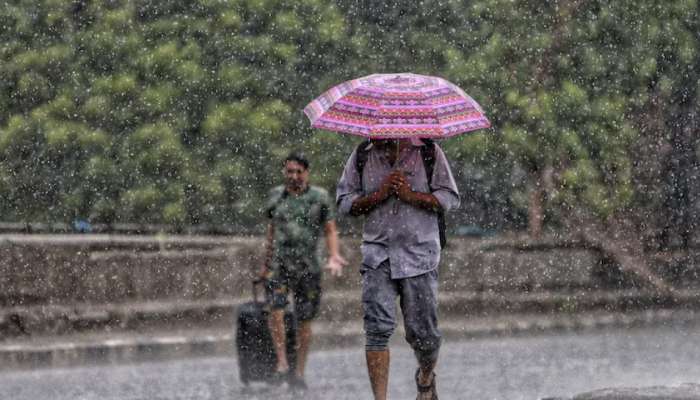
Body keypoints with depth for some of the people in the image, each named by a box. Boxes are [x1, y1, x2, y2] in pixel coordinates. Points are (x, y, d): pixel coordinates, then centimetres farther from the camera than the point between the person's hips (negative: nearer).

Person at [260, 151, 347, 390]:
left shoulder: (319, 197, 2)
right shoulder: (276, 196, 10)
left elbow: (330, 231, 4)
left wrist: (333, 257, -13)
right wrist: (266, 262, 26)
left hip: (307, 266, -1)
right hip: (279, 264, 1)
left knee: (304, 320, 2)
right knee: (275, 310, -20)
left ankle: (299, 372, 12)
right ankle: (282, 364, -15)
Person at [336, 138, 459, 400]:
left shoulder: (428, 152, 1)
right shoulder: (362, 157, 6)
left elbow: (450, 198, -1)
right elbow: (344, 203, 5)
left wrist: (410, 195, -14)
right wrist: (378, 195, -11)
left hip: (420, 253, -1)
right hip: (378, 254, 1)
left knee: (423, 331, 3)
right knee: (378, 328, -11)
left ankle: (426, 378, 35)